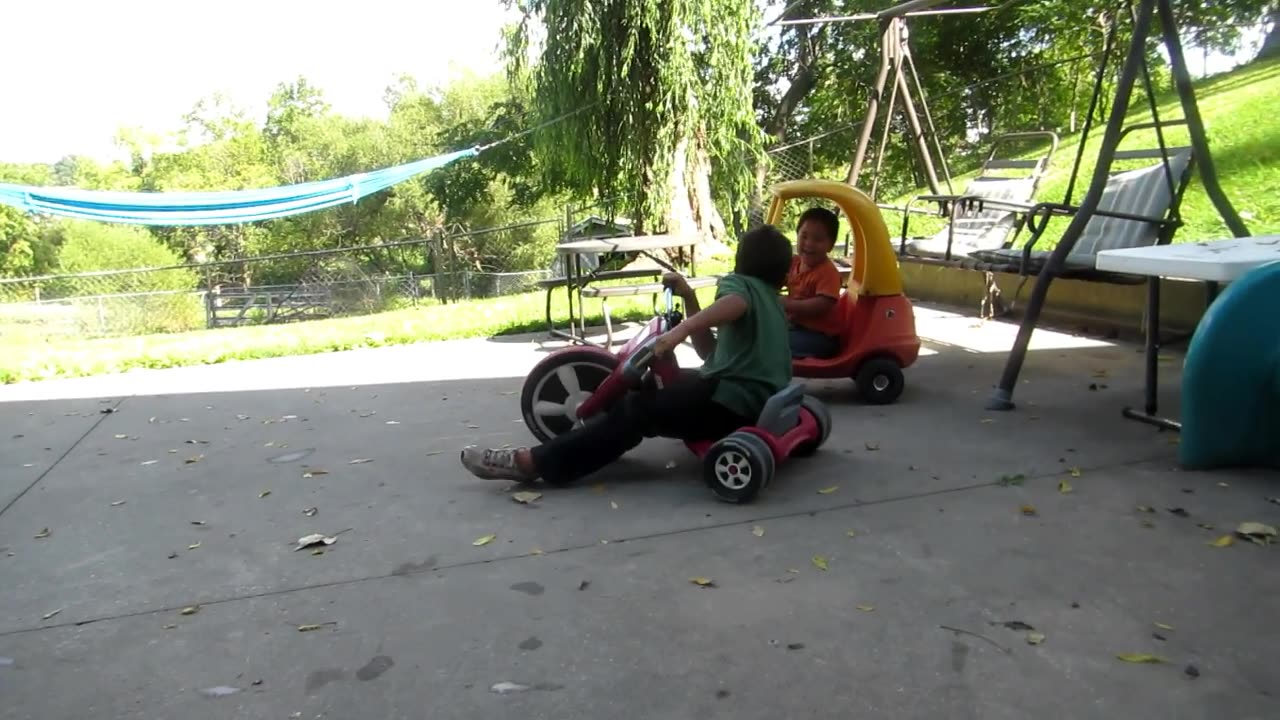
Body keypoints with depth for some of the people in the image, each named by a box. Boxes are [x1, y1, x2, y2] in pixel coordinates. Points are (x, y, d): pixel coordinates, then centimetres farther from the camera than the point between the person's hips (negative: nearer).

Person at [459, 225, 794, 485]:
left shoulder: (738, 282, 0)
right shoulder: (772, 304, 27)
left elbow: (735, 304, -29)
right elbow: (710, 352, 23)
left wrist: (682, 329, -40)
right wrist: (688, 298, 16)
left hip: (730, 402, -9)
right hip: (761, 403, 9)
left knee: (635, 411, -10)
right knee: (674, 384, 25)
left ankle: (534, 462, -14)